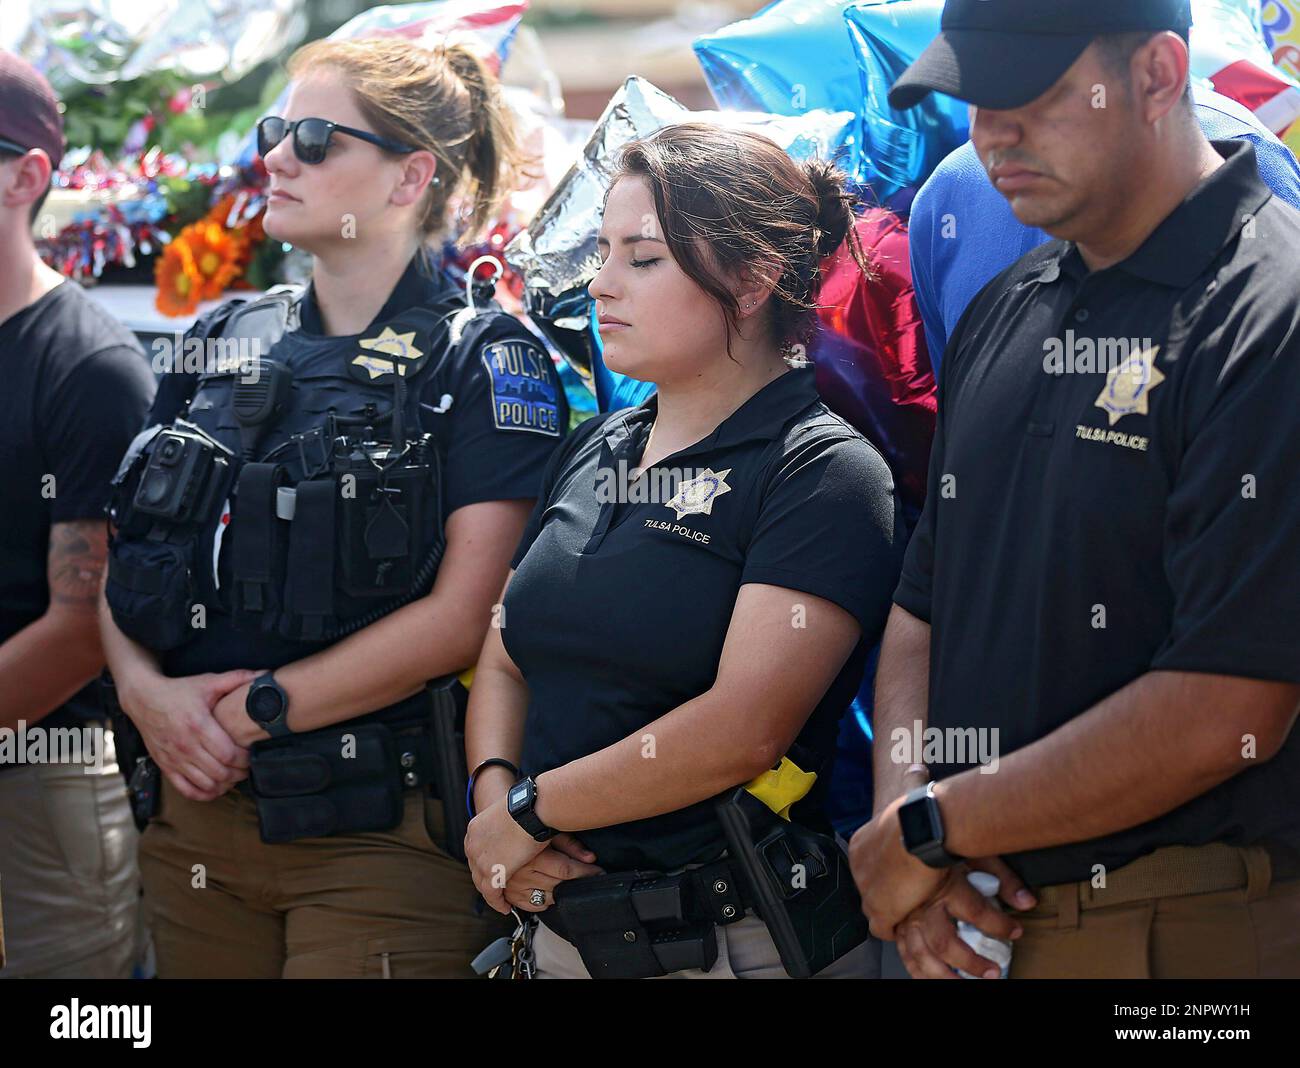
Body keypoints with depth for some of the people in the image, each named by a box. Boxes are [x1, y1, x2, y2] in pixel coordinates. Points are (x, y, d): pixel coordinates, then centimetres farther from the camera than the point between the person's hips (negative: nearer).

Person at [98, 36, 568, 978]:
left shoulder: (486, 361, -3)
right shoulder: (225, 343, 14)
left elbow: (460, 618, -13)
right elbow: (122, 565, 12)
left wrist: (257, 711, -13)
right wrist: (147, 689, -8)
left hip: (383, 831, -5)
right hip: (196, 816, 5)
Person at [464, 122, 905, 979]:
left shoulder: (824, 473, -11)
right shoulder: (592, 454, 12)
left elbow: (742, 728, -21)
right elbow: (505, 662, 12)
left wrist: (529, 810, -14)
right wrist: (493, 792, -8)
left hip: (738, 939, -6)